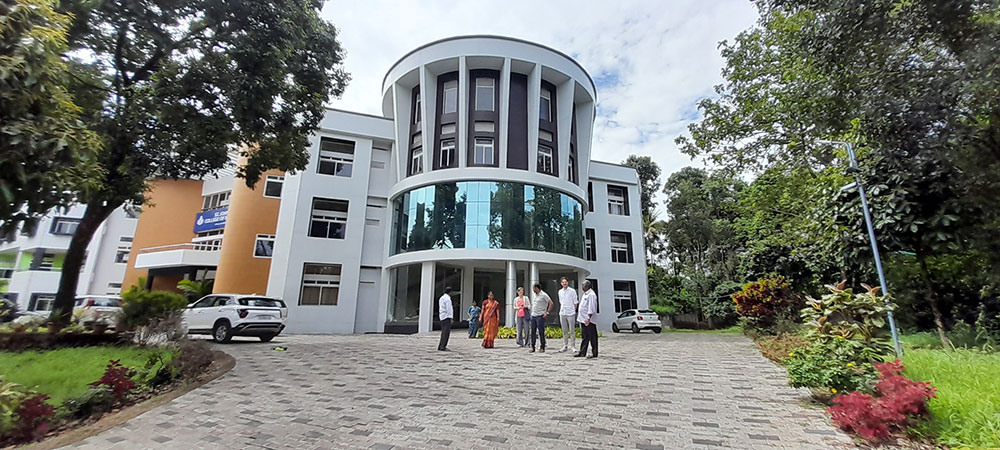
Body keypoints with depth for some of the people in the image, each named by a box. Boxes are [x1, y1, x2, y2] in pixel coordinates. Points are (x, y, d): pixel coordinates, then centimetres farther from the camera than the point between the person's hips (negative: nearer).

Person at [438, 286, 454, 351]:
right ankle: (443, 347, -12)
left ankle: (440, 346, 15)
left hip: (442, 317, 10)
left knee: (443, 332, 14)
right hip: (446, 317, -10)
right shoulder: (447, 299, -12)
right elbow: (449, 309, -16)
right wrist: (451, 318, -14)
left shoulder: (441, 298, 18)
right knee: (446, 332, -9)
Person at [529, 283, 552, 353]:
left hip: (540, 316, -7)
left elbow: (551, 303, -12)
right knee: (533, 332, 7)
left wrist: (547, 313, -15)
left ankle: (542, 348, 3)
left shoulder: (543, 295, -8)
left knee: (541, 332, -4)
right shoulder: (535, 295, 16)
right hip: (533, 316, 7)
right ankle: (532, 347, 13)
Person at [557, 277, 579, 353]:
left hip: (570, 313, -4)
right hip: (562, 313, 4)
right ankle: (565, 346, 17)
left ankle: (573, 346, 7)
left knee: (572, 331, 0)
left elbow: (575, 302, 1)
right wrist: (561, 310, 12)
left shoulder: (572, 291, -3)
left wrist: (573, 311, -1)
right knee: (564, 331, 10)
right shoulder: (560, 292, 10)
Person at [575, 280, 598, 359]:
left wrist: (588, 318, -24)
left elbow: (591, 308, -20)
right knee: (584, 337, 13)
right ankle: (582, 352, 19)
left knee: (592, 337, -1)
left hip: (589, 320, -10)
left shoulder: (591, 295, -14)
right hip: (583, 319, 10)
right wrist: (580, 317, 19)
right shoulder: (585, 294, 17)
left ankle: (594, 353, 6)